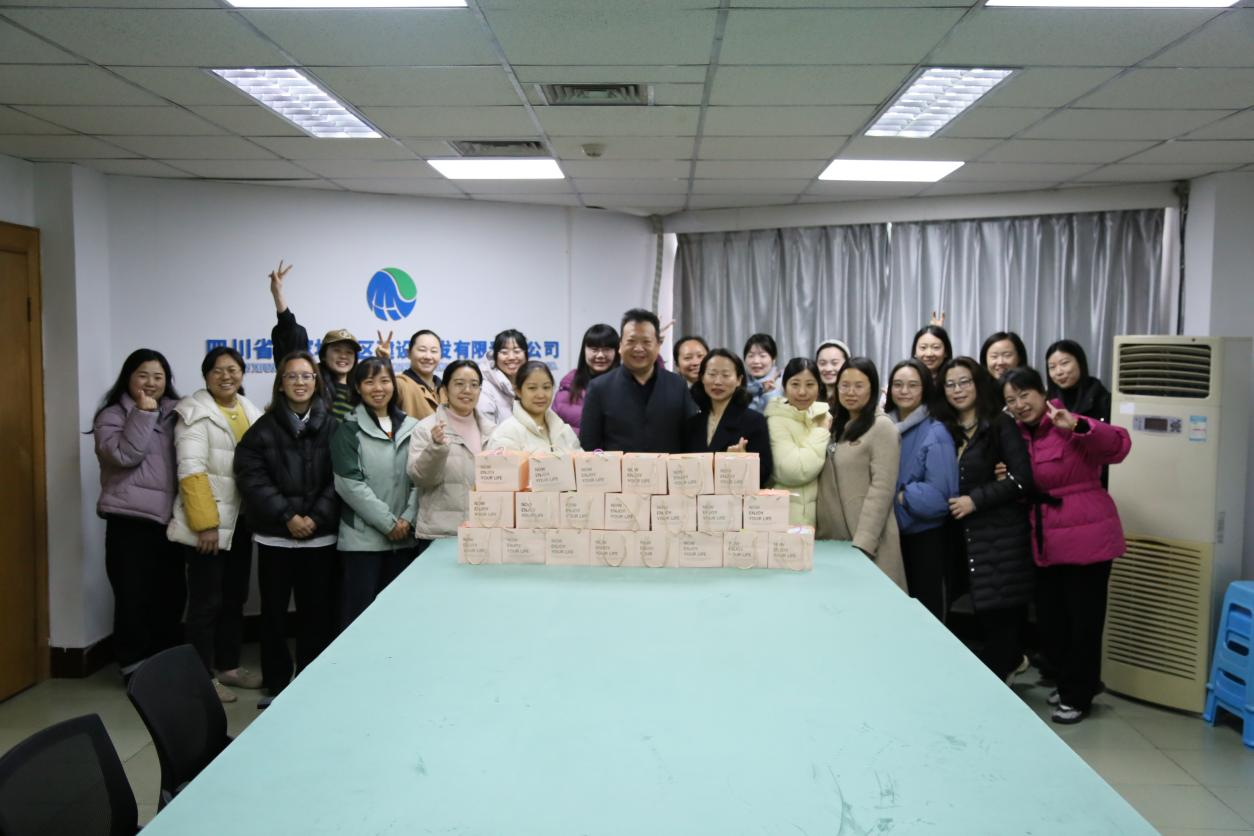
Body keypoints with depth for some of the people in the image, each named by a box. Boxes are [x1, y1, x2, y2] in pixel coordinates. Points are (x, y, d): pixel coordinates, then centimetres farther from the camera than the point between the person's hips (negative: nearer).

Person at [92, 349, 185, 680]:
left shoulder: (175, 413, 13)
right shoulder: (113, 415, -1)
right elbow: (124, 455, -17)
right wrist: (143, 413, -16)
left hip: (169, 518, 5)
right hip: (130, 520, -5)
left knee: (172, 594, 11)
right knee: (134, 596, 1)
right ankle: (135, 667, 13)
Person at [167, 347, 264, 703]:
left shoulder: (250, 411, 11)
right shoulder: (195, 412, -9)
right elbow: (191, 470, -16)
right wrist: (205, 523, -21)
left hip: (241, 520, 7)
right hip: (209, 523, -7)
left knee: (234, 597, 15)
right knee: (206, 602, -1)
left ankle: (228, 666, 28)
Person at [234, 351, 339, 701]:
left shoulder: (333, 426, 3)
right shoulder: (264, 427, 3)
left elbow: (341, 478, -2)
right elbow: (251, 477, -5)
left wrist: (316, 517, -12)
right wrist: (286, 516, -13)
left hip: (320, 536, 0)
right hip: (275, 536, 0)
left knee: (317, 611, 5)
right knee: (274, 612, 7)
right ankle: (276, 685, 20)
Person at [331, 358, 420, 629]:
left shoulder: (410, 427, 11)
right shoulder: (349, 429, -1)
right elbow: (350, 483, -9)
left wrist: (407, 518, -7)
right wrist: (388, 522, -12)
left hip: (405, 536, 4)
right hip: (363, 537, -4)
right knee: (360, 609, -1)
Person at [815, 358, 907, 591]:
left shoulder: (882, 427, -6)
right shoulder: (834, 426, 15)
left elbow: (882, 488, -14)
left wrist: (862, 542, -19)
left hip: (865, 540, -6)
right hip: (830, 536, 6)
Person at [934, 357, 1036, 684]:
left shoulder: (1000, 425, -5)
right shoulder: (945, 429, 11)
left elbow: (1023, 479, -12)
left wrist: (976, 500, -16)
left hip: (1000, 534, -5)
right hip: (962, 534, 5)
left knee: (996, 610, -3)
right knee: (984, 609, 9)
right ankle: (1011, 659, 34)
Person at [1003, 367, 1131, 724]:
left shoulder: (1069, 427, -15)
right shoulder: (1018, 436, 8)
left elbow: (1119, 444, -32)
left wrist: (1077, 427, -49)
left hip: (1086, 538, -7)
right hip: (1046, 543, 7)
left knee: (1082, 619, 5)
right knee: (1049, 618, 15)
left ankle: (1078, 695, 20)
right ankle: (1069, 682, 35)